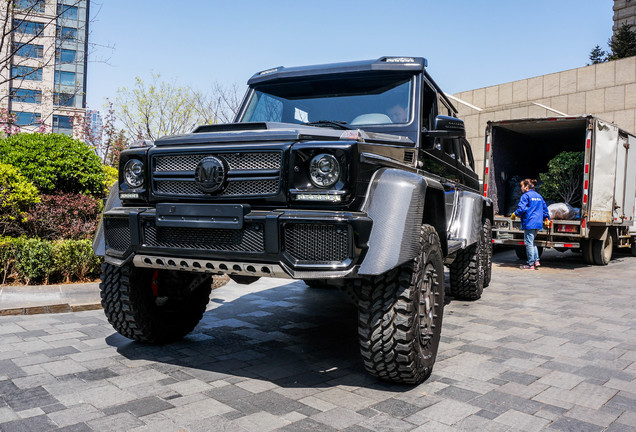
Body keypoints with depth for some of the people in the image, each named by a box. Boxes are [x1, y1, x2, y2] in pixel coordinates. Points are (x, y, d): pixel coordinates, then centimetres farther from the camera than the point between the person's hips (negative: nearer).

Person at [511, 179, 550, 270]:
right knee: (532, 242, 20)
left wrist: (514, 214, -2)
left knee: (529, 243, -3)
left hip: (529, 223, -9)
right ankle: (536, 260, 16)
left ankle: (531, 264, -1)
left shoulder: (525, 196, -9)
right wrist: (546, 218, 30)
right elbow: (545, 208, 21)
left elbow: (521, 208, -17)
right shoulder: (539, 196, 17)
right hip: (538, 223, 9)